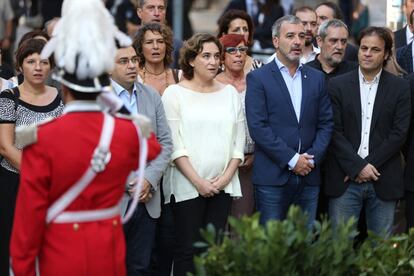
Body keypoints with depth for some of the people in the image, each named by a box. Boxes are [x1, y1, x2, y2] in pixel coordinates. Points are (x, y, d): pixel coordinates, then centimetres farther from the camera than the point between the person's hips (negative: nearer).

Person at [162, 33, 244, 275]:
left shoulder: (230, 93, 12)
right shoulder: (175, 94, 0)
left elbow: (239, 140, 10)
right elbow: (174, 145, -6)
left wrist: (226, 176, -3)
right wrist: (198, 182, -11)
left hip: (223, 185, 3)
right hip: (187, 187, -3)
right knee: (188, 249, -4)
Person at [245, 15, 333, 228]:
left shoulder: (316, 78, 13)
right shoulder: (258, 78, -1)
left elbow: (326, 123, 11)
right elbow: (258, 127, -9)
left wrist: (312, 157, -5)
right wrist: (291, 159, -13)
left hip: (308, 177, 4)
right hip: (272, 178, -4)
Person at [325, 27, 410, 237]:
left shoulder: (400, 88, 5)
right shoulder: (337, 85, 4)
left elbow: (399, 133, -1)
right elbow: (334, 131, -2)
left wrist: (369, 165, -9)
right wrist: (358, 167, -11)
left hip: (383, 182, 0)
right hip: (345, 180, 0)